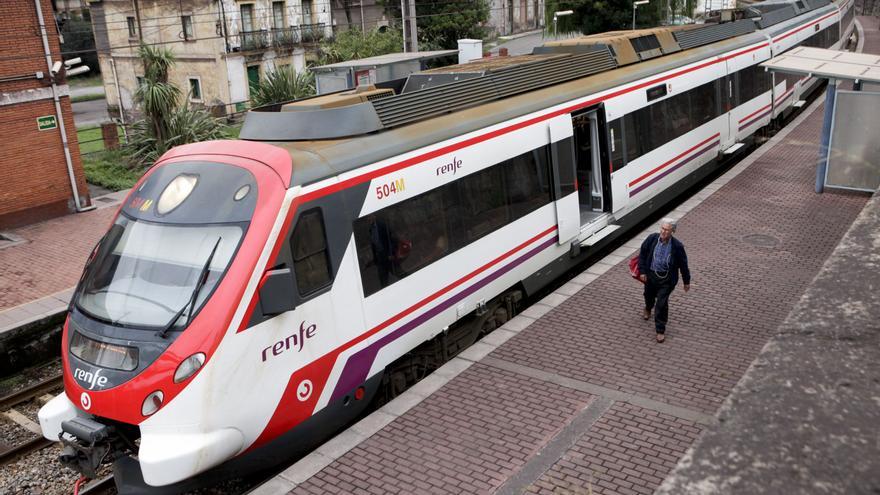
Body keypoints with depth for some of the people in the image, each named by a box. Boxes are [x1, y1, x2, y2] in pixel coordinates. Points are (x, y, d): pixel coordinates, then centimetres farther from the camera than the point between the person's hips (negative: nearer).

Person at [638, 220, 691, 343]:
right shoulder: (652, 239, -14)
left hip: (666, 279, -3)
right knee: (649, 295, 27)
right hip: (650, 274, 3)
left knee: (661, 304, -4)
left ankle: (660, 330, 11)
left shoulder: (677, 246, -19)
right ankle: (648, 309, 63)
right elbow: (642, 254, -1)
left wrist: (686, 282, 0)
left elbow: (683, 264, -8)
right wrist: (642, 271, -5)